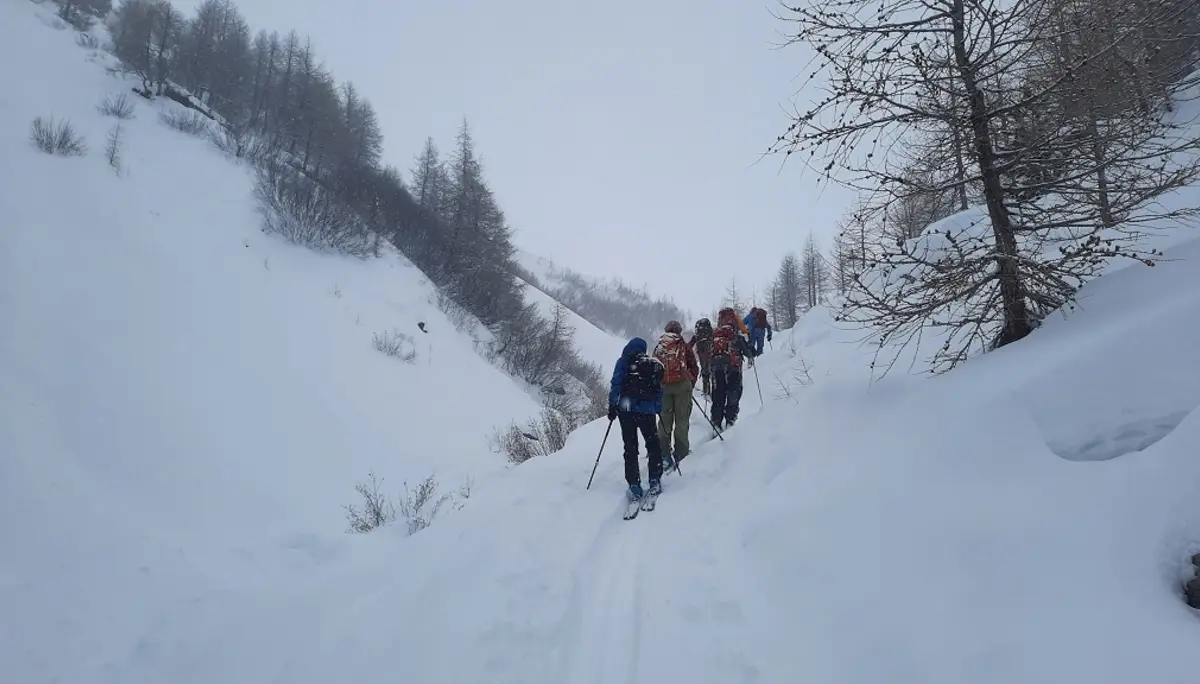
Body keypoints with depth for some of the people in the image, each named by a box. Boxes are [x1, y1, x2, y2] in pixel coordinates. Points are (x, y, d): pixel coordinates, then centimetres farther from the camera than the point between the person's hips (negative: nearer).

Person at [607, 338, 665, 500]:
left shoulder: (624, 362, 0)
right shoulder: (655, 364, 10)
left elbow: (615, 385, -8)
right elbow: (659, 390, 11)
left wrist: (612, 406, -4)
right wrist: (658, 409, 19)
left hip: (626, 410, -2)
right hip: (648, 411, 2)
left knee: (630, 448, 5)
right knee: (653, 445, 17)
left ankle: (634, 485, 1)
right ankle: (655, 480, 13)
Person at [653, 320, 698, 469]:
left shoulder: (658, 347, 8)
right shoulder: (683, 346, 2)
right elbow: (694, 367, 3)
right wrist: (691, 384, 14)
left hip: (662, 386, 2)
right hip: (682, 385, -2)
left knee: (664, 420, 7)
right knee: (682, 419, 5)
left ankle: (664, 454, 4)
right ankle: (681, 452, 4)